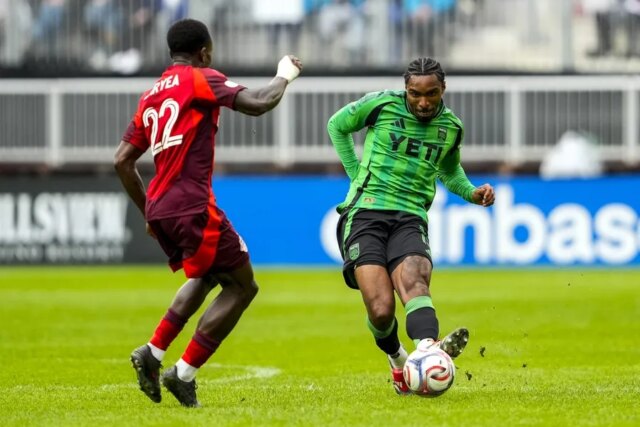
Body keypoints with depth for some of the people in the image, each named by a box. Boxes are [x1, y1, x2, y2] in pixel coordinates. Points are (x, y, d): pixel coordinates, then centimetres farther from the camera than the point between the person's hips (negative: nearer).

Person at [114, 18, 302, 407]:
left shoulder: (151, 97, 18)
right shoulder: (200, 80, -3)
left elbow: (123, 160, 18)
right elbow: (258, 104, -14)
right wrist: (285, 76, 5)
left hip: (159, 210, 8)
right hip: (192, 206, -8)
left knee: (206, 277, 29)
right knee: (242, 286, 3)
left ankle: (152, 353, 14)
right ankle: (184, 373, -3)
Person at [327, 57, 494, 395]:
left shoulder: (451, 126, 13)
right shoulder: (381, 105, 1)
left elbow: (449, 170, 33)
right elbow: (337, 126, 18)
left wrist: (472, 193, 13)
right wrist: (357, 174, 11)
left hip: (410, 218, 2)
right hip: (365, 214, -2)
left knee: (414, 282, -31)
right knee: (381, 310, -18)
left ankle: (428, 350, -59)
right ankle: (397, 360, 14)